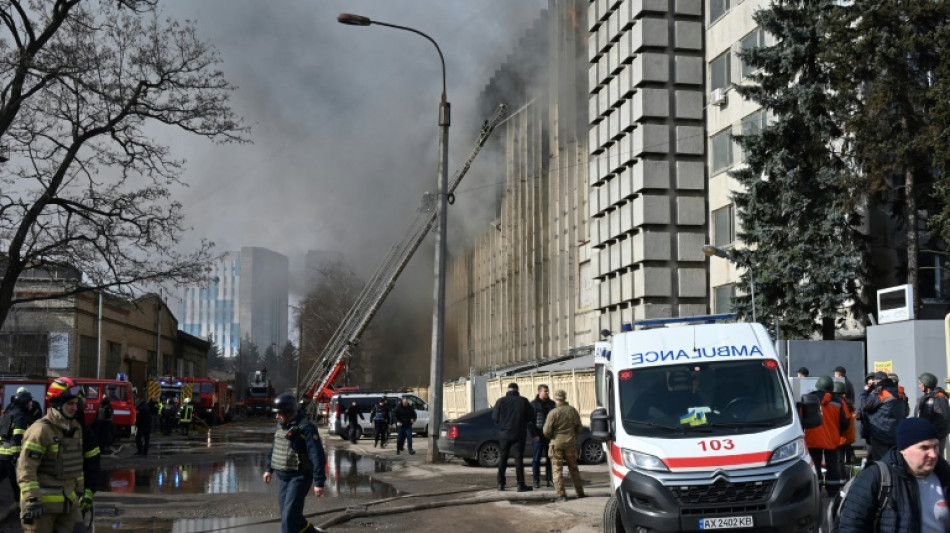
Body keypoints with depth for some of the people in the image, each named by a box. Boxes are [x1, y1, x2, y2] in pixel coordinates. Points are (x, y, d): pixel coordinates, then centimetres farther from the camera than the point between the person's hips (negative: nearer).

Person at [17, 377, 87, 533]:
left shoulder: (75, 429, 10)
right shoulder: (41, 430, -15)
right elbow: (25, 469, -19)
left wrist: (80, 491, 21)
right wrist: (32, 500, -23)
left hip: (68, 501, 7)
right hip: (43, 503, -7)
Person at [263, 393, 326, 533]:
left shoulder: (306, 428, -18)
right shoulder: (281, 425, 8)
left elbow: (318, 456, -20)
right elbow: (274, 448, 24)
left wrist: (319, 482, -22)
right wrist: (269, 469, 24)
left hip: (299, 477, -8)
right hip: (282, 476, 8)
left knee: (289, 515, -11)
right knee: (286, 512, 15)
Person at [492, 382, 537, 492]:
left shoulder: (501, 401, -4)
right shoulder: (523, 401, -4)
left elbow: (495, 417, -2)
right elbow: (530, 417, -1)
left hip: (504, 434, 1)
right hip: (519, 434, -1)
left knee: (503, 457, 11)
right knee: (519, 458, 1)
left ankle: (501, 483, 10)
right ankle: (521, 484, -3)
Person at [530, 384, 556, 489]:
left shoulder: (552, 403, 11)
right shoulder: (534, 404, -2)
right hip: (539, 435, -4)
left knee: (550, 457, 6)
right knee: (537, 458, -2)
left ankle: (550, 479, 12)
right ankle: (536, 481, 2)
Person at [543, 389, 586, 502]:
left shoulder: (553, 413, -13)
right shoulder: (572, 411, -2)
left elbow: (546, 432, -11)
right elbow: (579, 428, 6)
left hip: (557, 443, -4)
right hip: (571, 442, 4)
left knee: (557, 469, 2)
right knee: (573, 468, 17)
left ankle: (561, 495, -4)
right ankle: (580, 492, 21)